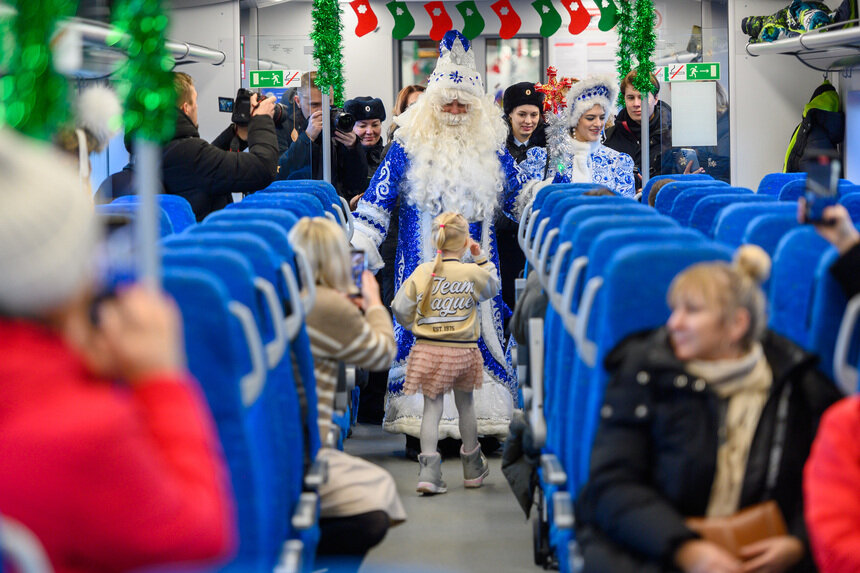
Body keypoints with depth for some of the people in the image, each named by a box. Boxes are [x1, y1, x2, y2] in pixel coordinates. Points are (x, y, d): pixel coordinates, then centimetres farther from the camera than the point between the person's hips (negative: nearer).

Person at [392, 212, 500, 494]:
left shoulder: (422, 272, -6)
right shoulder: (472, 273, -7)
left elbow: (400, 309, -2)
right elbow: (493, 286, 14)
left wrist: (415, 328, 16)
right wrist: (480, 257, 16)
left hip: (429, 350, 0)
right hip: (463, 351, 0)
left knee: (432, 408, 4)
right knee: (465, 406, 17)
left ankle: (429, 471, -10)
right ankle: (473, 469, 32)